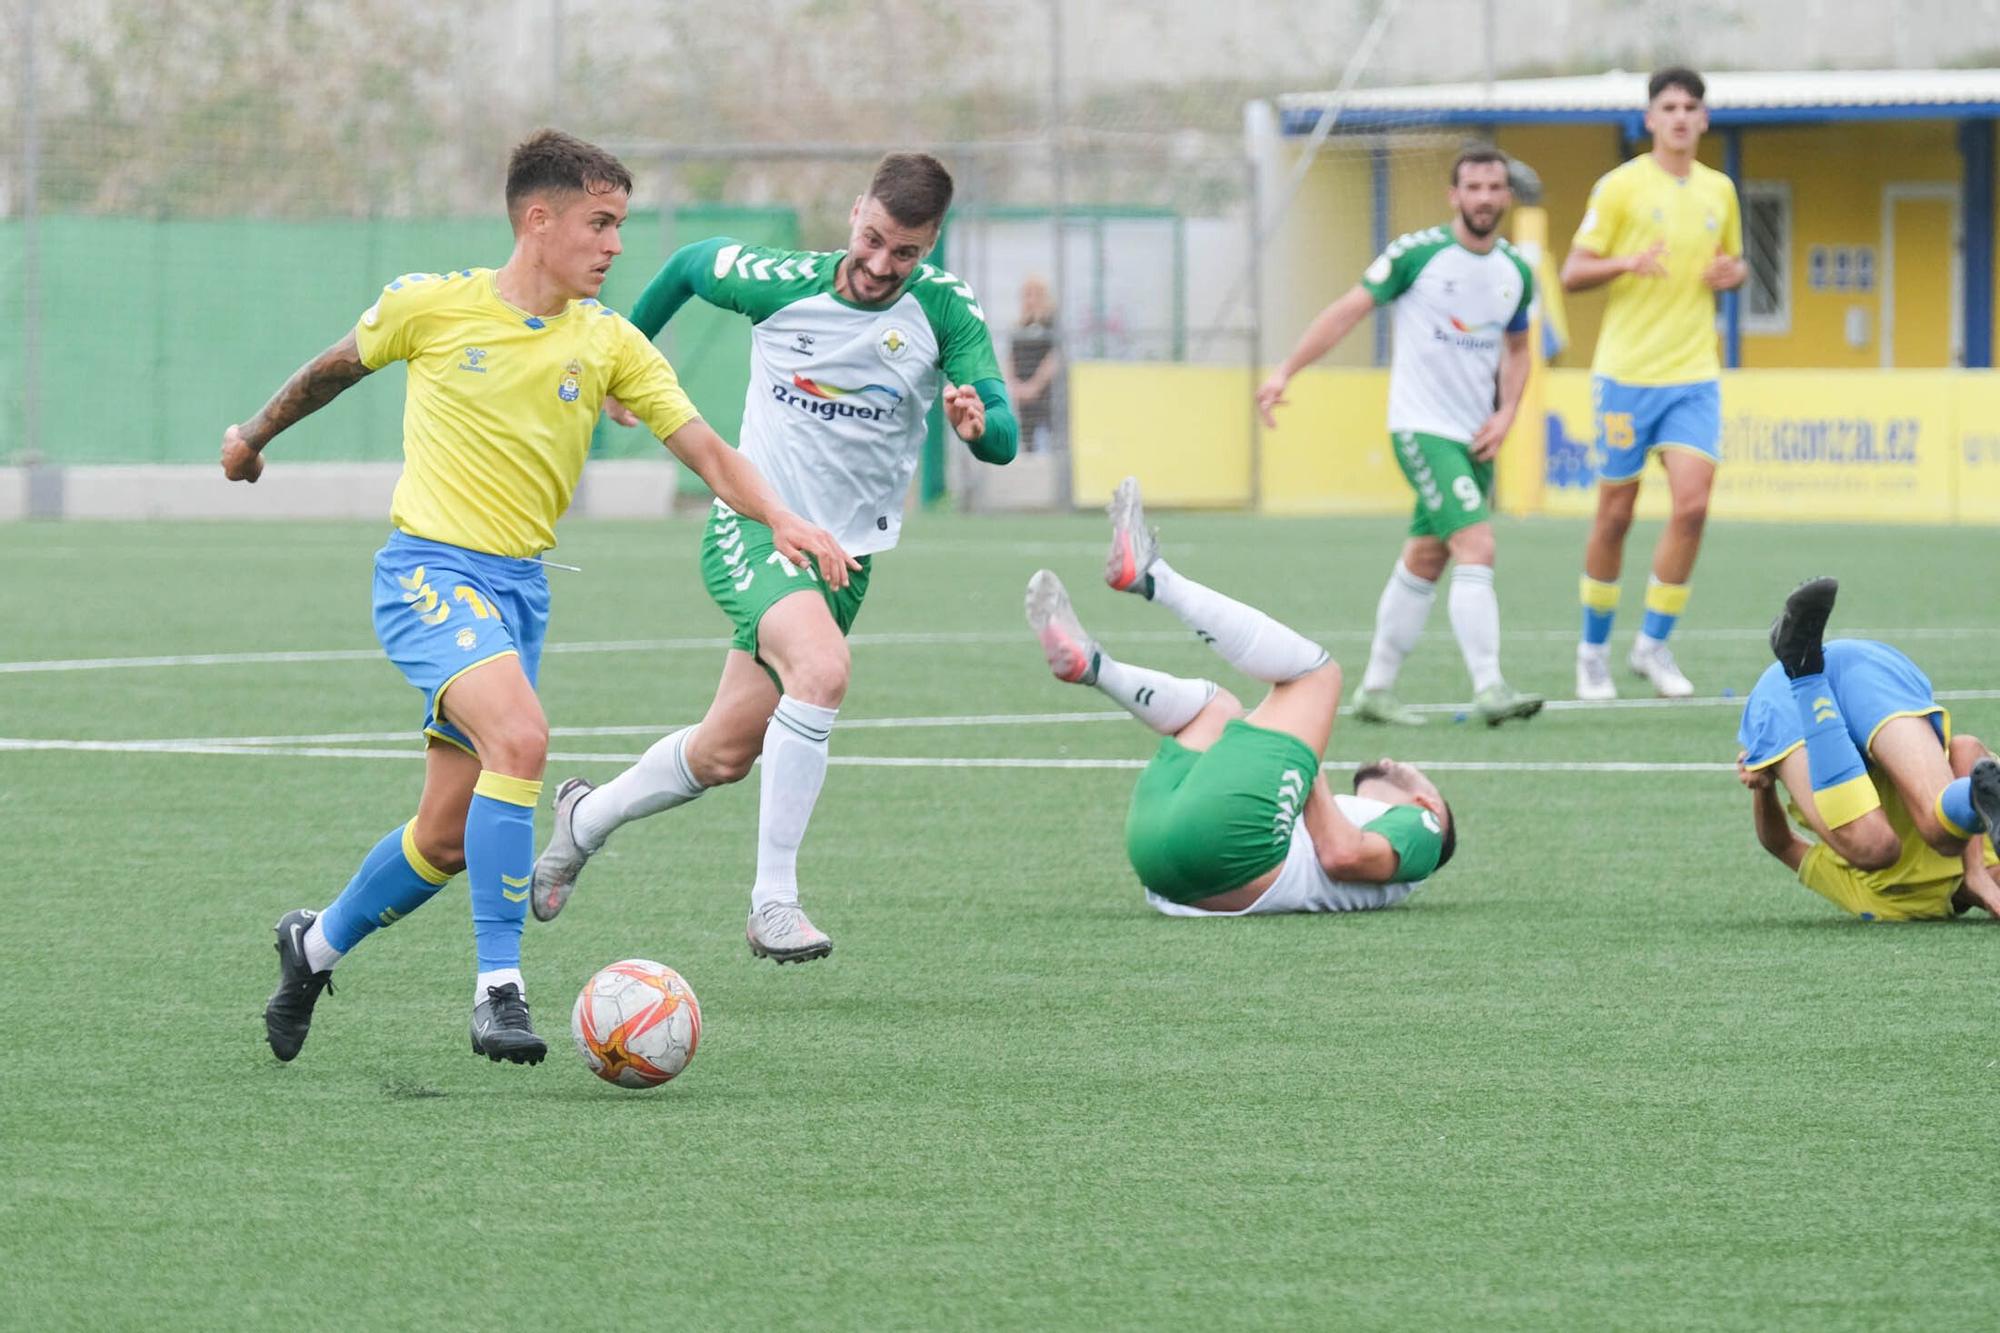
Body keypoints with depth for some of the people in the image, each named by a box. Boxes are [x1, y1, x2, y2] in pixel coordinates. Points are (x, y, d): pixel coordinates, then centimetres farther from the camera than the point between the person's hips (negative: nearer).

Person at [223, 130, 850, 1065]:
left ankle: (317, 945, 33)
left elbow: (701, 445, -2)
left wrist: (777, 516, -20)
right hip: (428, 567, -5)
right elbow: (338, 366, 14)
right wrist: (258, 433, 29)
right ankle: (497, 988, -25)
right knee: (519, 737, -30)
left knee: (449, 838, 5)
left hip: (521, 584, 5)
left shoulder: (609, 344, 4)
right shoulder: (430, 305, -4)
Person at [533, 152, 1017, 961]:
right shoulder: (783, 284, -10)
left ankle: (586, 818, 41)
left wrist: (980, 422, -40)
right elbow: (691, 264, 12)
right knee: (822, 670, -32)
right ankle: (772, 902, -27)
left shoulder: (944, 310, -9)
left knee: (725, 754, 11)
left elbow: (1004, 440, -17)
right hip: (752, 529, -3)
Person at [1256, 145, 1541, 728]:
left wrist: (1506, 413, 5)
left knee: (1425, 560, 12)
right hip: (1423, 428, -6)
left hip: (1476, 437, 6)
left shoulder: (1516, 271, 7)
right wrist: (1286, 371, -10)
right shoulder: (1418, 253, -10)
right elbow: (1348, 310, -5)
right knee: (1477, 549, -19)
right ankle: (1489, 689, -23)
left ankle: (1376, 687, 22)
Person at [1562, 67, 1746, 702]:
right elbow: (1572, 273, -4)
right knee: (1616, 514, 2)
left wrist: (1732, 273, 0)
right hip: (1627, 372, -3)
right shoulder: (1620, 186, -4)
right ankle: (1594, 648, 19)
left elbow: (1735, 263, 24)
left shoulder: (1719, 191, 10)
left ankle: (1654, 644, 1)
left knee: (1692, 504, -12)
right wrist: (1627, 262, -22)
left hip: (1694, 375, 3)